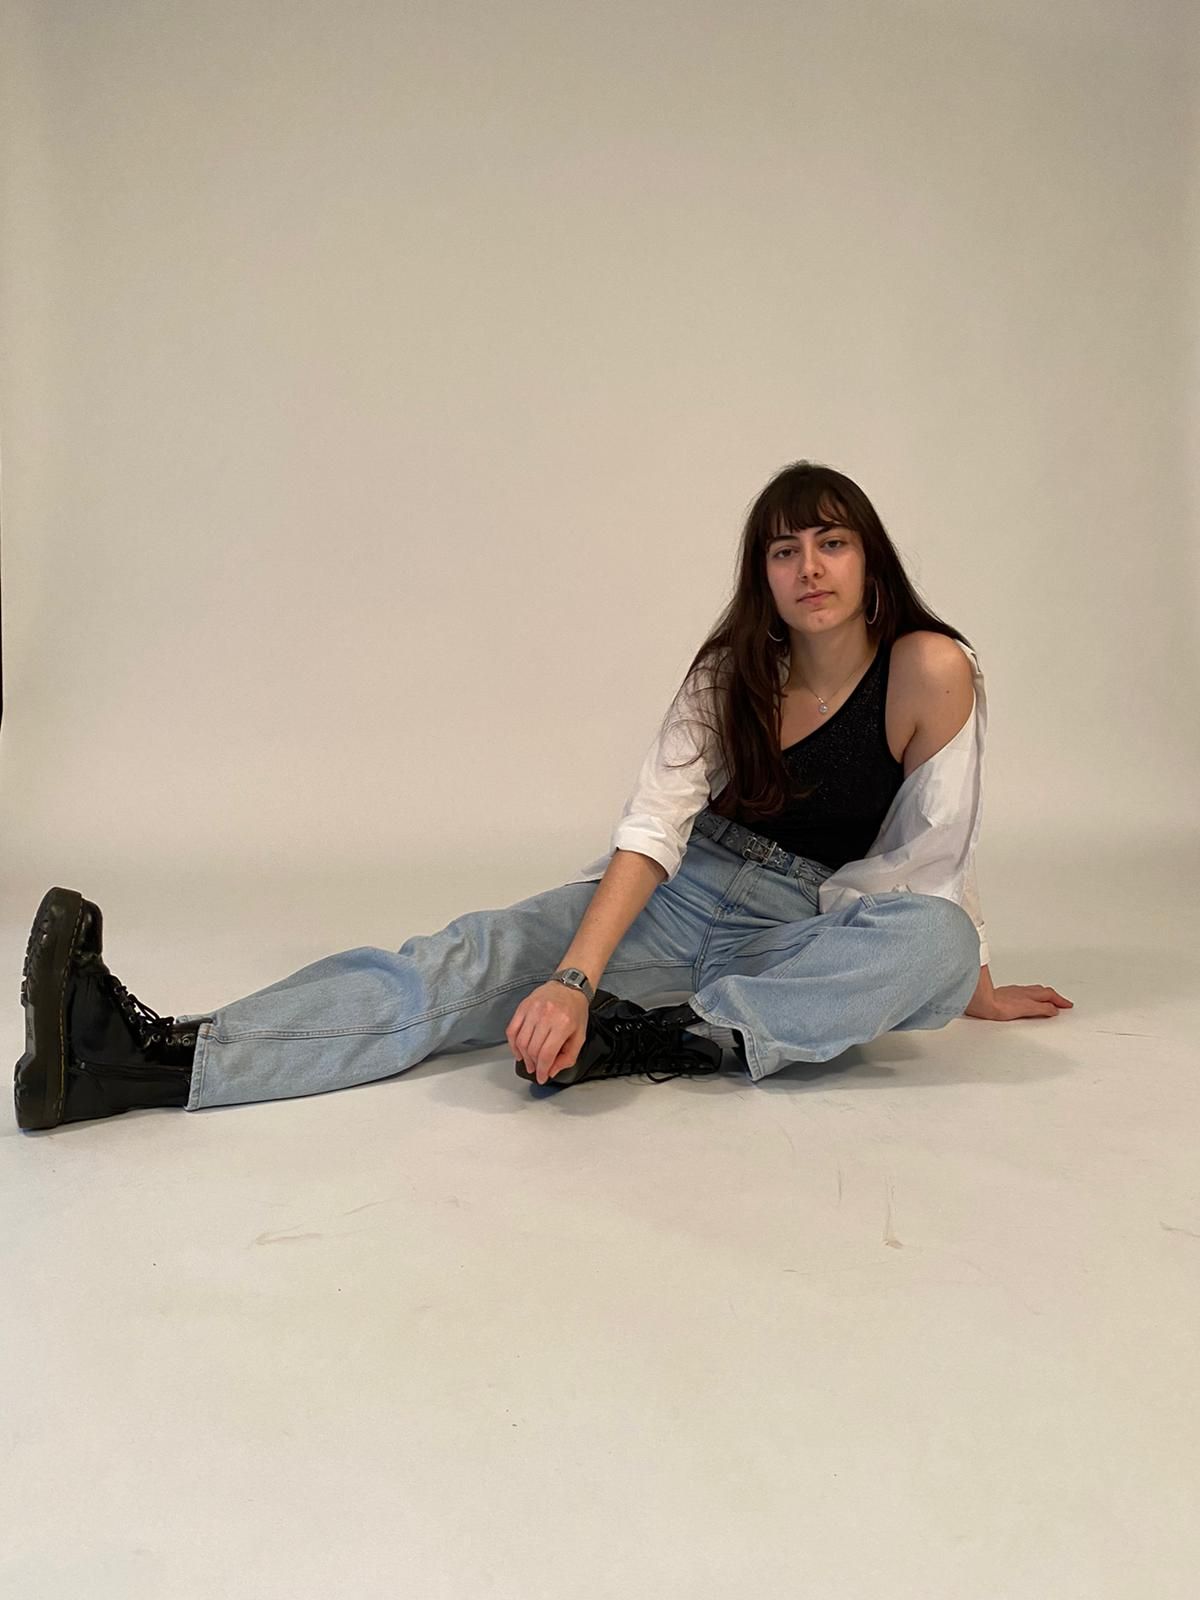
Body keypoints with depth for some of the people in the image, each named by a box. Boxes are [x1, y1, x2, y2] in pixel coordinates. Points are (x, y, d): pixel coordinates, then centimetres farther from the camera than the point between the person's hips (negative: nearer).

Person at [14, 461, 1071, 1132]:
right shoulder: (731, 673, -3)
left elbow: (935, 862, -3)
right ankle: (153, 1052, -35)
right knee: (485, 954, -21)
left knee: (935, 942, -35)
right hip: (688, 893, 2)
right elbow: (655, 827, -16)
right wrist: (575, 977, -30)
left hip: (815, 928, -1)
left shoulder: (930, 672, -12)